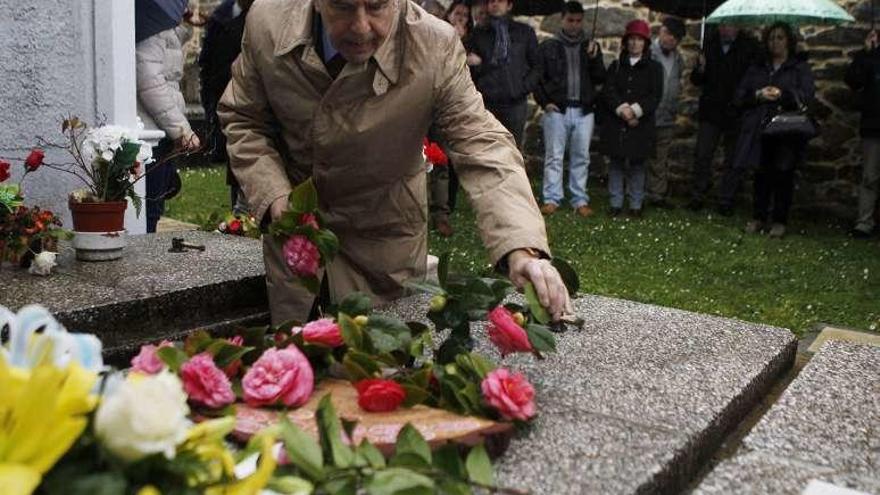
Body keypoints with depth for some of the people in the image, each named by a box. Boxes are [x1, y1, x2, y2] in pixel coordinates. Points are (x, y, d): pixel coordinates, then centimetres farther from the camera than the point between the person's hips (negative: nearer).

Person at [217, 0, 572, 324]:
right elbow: (242, 117, -4)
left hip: (381, 230, -2)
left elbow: (482, 147, -30)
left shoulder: (435, 47, -27)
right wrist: (274, 196, -19)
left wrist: (522, 249, -45)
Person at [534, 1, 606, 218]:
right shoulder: (549, 46, 4)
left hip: (584, 111, 2)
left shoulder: (591, 46, 11)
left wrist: (594, 58, -10)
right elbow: (537, 76, 6)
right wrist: (544, 102, -5)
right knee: (554, 156, -1)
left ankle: (580, 200, 10)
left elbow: (600, 79, 6)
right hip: (556, 110, -2)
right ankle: (551, 199, 4)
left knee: (581, 157, 5)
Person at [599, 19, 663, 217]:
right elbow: (608, 91, 0)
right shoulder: (616, 66, 11)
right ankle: (616, 203, 11)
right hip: (615, 124, 2)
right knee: (616, 163, 4)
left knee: (637, 164, 1)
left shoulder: (653, 68, 6)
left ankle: (636, 205, 9)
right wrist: (622, 109, -14)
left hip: (641, 125, -2)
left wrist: (635, 110, -14)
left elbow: (655, 96, -2)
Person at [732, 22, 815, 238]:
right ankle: (759, 217, 14)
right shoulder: (757, 69, 17)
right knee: (761, 174, 4)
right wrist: (758, 95, -10)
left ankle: (779, 220, 6)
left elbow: (807, 95, -7)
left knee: (783, 175, -2)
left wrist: (782, 94, -22)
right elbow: (740, 96, 9)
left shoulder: (800, 68, 7)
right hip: (760, 130, 3)